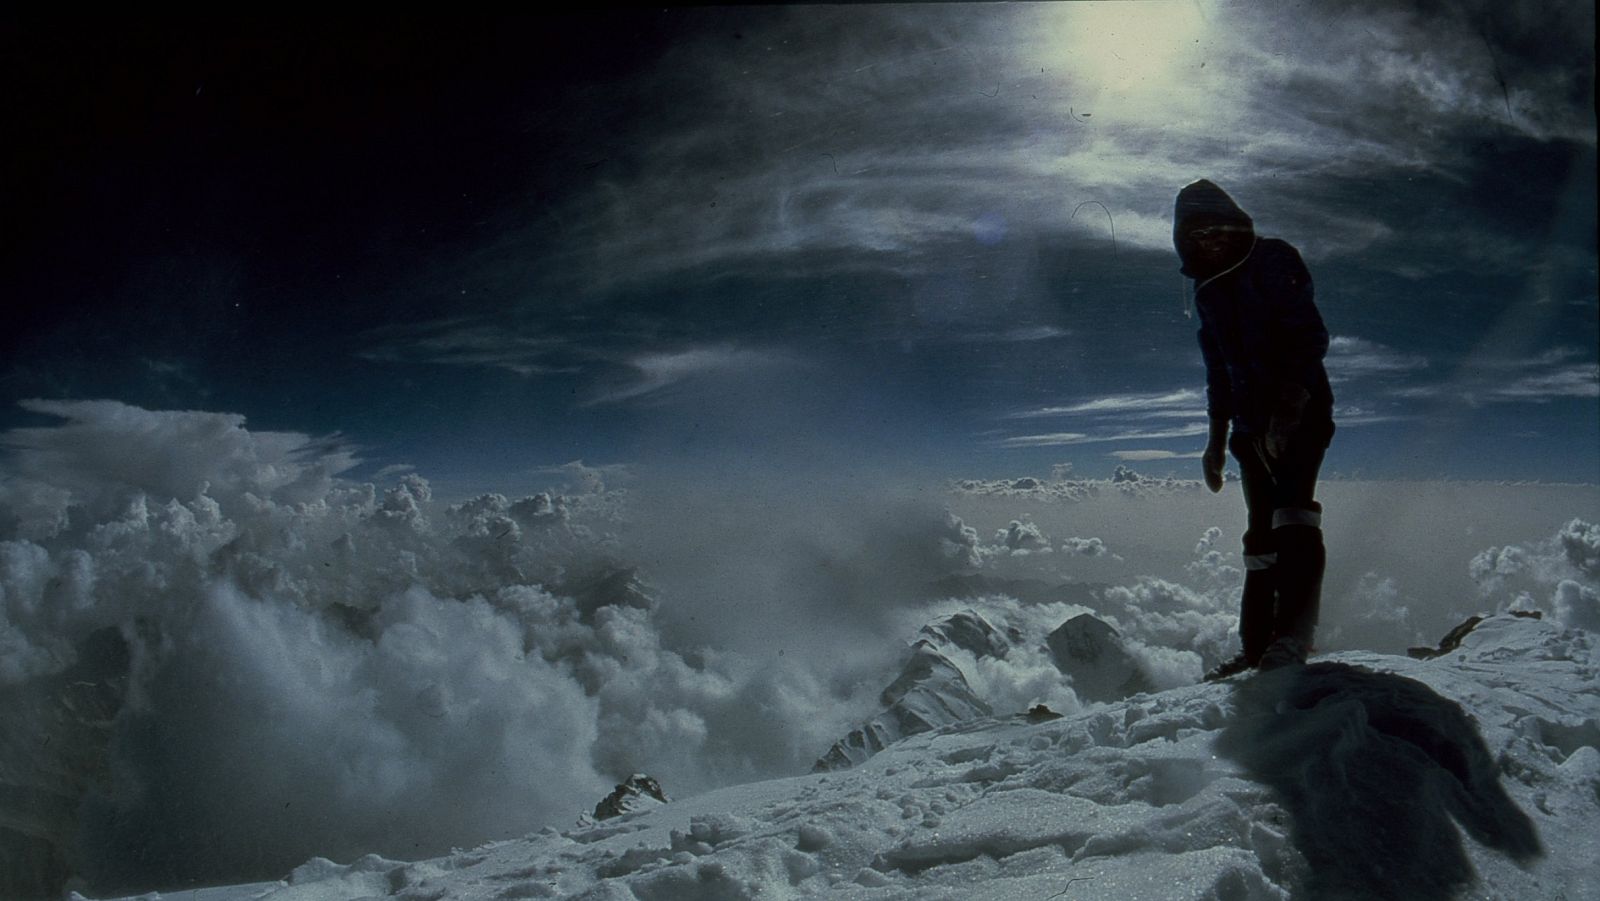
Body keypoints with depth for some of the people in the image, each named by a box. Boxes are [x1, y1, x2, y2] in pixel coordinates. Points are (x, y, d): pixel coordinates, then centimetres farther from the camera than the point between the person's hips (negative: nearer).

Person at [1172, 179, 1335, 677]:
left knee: (1291, 510, -23)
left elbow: (1310, 337, -15)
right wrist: (1217, 439, 19)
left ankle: (1292, 634, -29)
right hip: (1252, 425, 7)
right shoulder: (1208, 290, 16)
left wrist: (1289, 408, -26)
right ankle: (1256, 647, 8)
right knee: (1261, 533, 6)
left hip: (1300, 412, -7)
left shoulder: (1272, 262, -4)